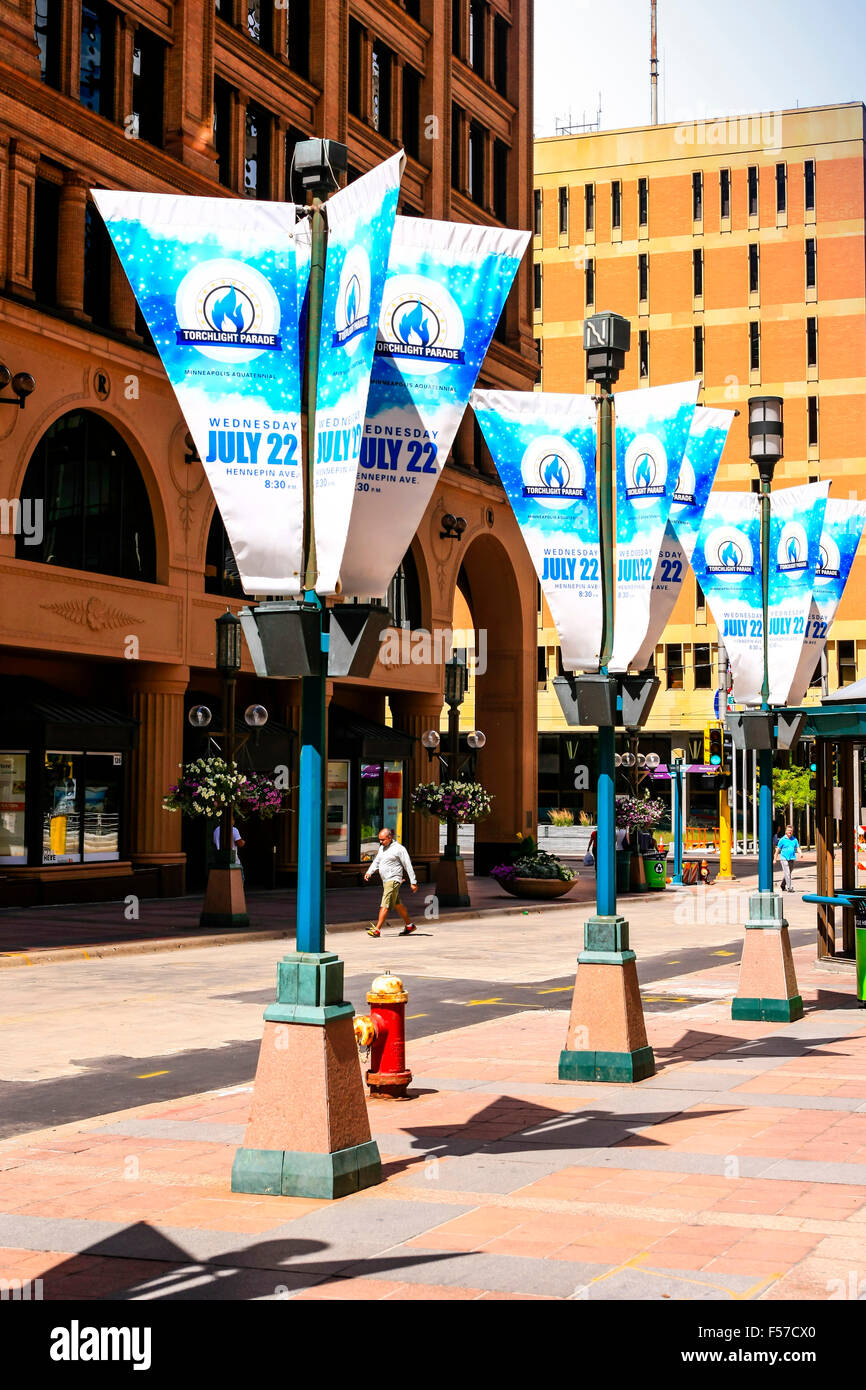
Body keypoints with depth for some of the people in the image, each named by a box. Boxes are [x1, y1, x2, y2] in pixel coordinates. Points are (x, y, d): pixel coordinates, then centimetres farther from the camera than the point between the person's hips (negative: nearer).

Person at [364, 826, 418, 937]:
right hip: (386, 881, 9)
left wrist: (413, 882, -10)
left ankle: (377, 929, -19)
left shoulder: (399, 849, -11)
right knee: (397, 904, 17)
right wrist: (369, 872, -2)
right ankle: (409, 926, 29)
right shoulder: (382, 847, 13)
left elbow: (408, 866, -9)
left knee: (385, 905, -14)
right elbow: (376, 861, 16)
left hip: (393, 880, -9)